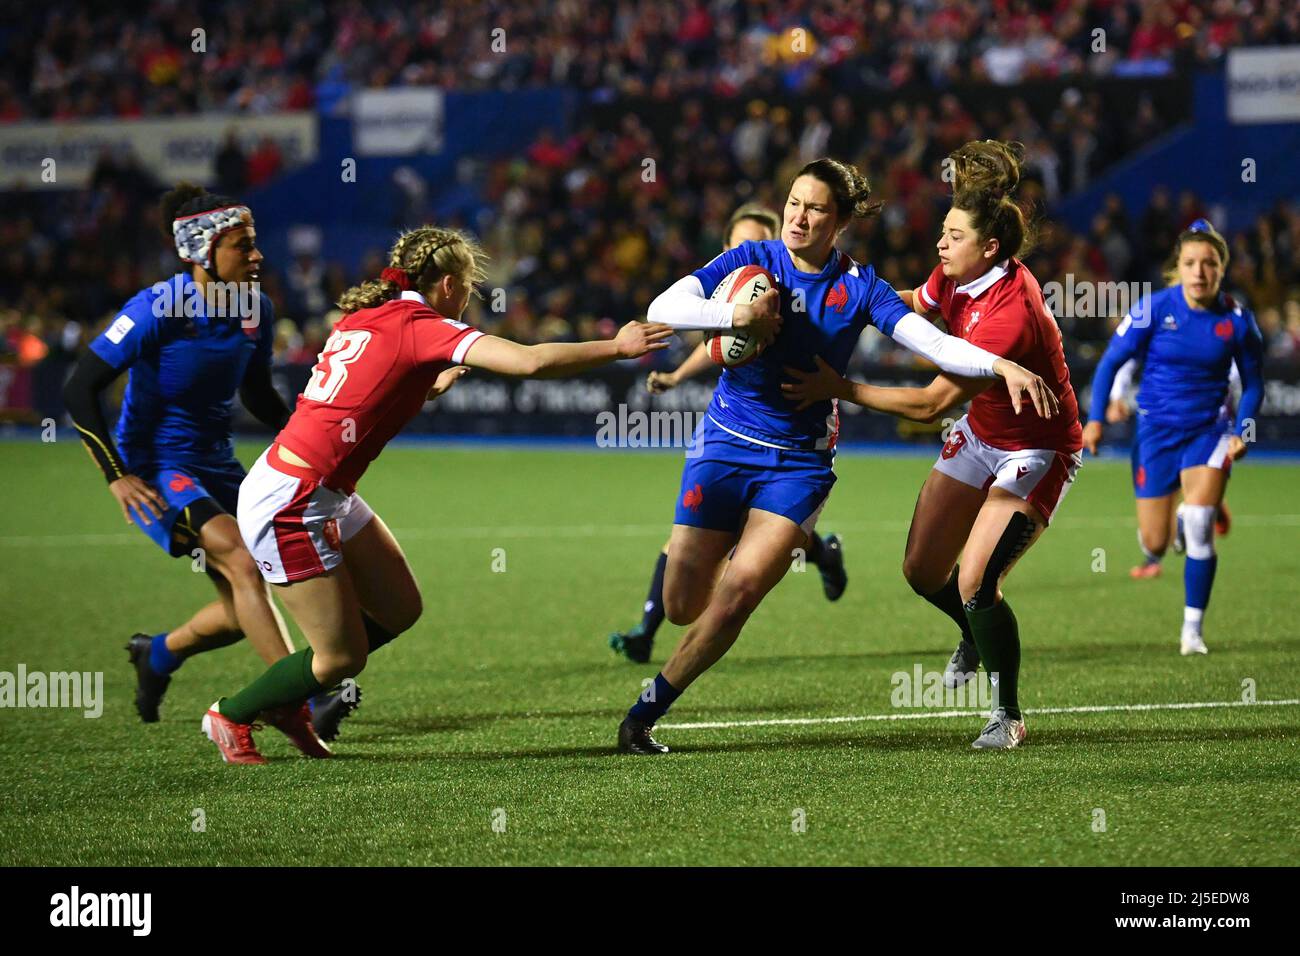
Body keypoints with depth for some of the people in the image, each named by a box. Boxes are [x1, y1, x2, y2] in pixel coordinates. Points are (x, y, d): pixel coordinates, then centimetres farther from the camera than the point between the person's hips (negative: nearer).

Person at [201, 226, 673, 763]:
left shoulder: (364, 317, 9)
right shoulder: (421, 327, -16)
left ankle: (287, 695, 26)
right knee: (342, 656, 0)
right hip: (288, 506, -9)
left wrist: (437, 382, 13)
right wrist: (617, 347, -15)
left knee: (400, 609, 13)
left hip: (326, 497, 9)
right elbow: (532, 361, -24)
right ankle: (231, 716, 20)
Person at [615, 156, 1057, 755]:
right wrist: (738, 314, -27)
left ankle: (645, 713, -1)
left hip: (800, 462, -1)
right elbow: (663, 309, -13)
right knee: (683, 606, -1)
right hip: (726, 443, 1)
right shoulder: (752, 261, -4)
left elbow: (936, 344, -13)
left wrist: (1003, 366, -30)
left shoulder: (859, 287, -4)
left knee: (736, 596, -17)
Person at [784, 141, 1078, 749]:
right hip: (979, 436, 8)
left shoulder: (1010, 315, -33)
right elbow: (909, 310, 15)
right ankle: (977, 637, 39)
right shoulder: (956, 277, -8)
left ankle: (1008, 716, 3)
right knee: (922, 570, 6)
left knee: (975, 585, -18)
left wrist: (842, 389, -25)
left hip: (1036, 453, -8)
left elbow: (930, 404, -30)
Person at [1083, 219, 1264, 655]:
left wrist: (1242, 431, -7)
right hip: (1156, 430, 0)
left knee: (1198, 525, -21)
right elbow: (1111, 361, -3)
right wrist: (1095, 418, -10)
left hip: (1208, 430, 0)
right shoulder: (1155, 308, -12)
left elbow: (1253, 383, 6)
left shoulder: (1237, 319, -8)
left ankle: (1193, 629, -7)